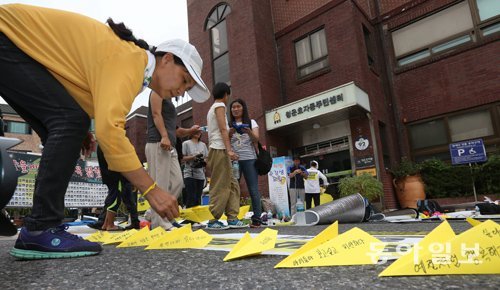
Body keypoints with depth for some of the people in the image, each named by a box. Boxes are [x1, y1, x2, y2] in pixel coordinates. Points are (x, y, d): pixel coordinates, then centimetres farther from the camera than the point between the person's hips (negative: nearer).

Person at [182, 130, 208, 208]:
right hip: (190, 174, -4)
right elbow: (182, 158, -5)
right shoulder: (186, 143, 0)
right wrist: (193, 157, -19)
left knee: (198, 199, 8)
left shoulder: (203, 144, 13)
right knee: (191, 199, -8)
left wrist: (204, 161, -8)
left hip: (201, 175, 5)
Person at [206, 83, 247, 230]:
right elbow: (223, 129, -14)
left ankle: (232, 218, 6)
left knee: (232, 184, 8)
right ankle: (213, 220, -5)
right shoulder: (220, 106, -3)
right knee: (220, 186, -8)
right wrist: (229, 150, -21)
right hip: (220, 149, -10)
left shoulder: (211, 109, 25)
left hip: (215, 150, 10)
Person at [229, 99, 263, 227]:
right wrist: (230, 133, -14)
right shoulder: (228, 124, 14)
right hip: (233, 160, 2)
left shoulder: (251, 122, 11)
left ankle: (257, 218, -5)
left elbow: (256, 140, -1)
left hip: (249, 159, -2)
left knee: (253, 189, -6)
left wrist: (249, 132, -21)